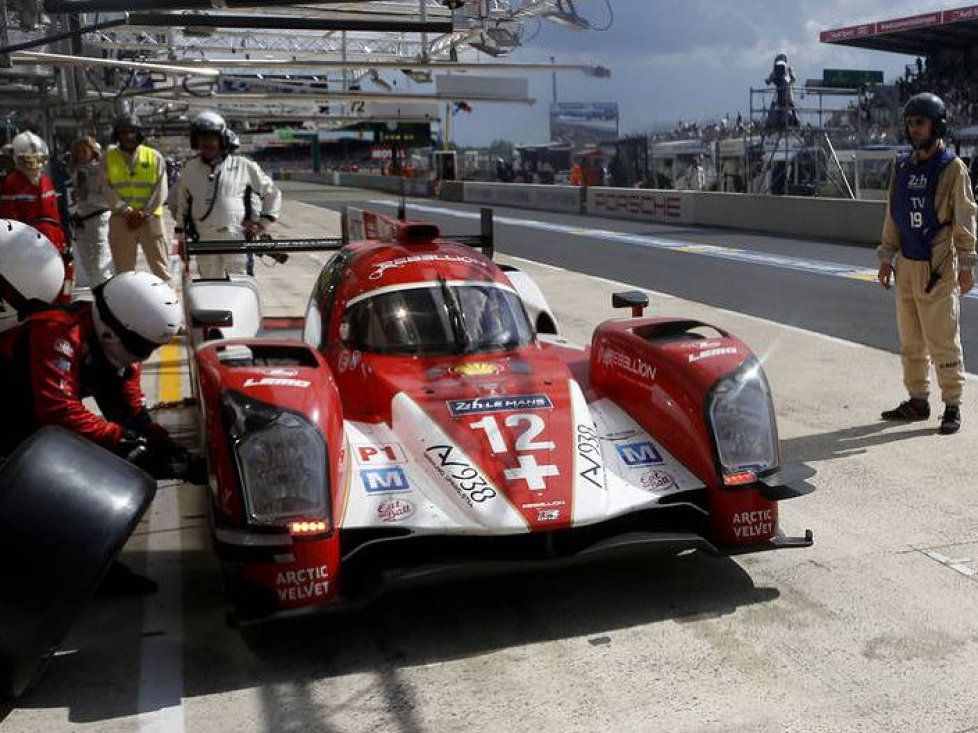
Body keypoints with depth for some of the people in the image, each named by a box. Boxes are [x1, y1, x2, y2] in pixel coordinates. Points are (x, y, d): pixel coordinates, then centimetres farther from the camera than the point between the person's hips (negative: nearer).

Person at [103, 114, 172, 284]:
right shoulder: (109, 158, 8)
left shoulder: (154, 157, 6)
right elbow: (107, 190, 0)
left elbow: (160, 190, 0)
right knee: (123, 270, 7)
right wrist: (126, 210, -13)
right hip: (120, 221, 1)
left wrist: (144, 213, -11)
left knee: (161, 268, 0)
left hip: (150, 219, -1)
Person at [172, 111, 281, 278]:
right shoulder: (190, 169, 12)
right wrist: (182, 239, 18)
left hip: (237, 240, -3)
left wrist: (263, 223, 4)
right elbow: (182, 204, 20)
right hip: (204, 244, 3)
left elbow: (272, 193, 10)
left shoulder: (243, 166, 3)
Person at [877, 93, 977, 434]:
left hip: (938, 269, -6)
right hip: (907, 267, 6)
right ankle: (918, 401, 23)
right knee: (911, 340, 12)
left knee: (943, 341, -2)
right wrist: (886, 257, 12)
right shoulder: (903, 169, 11)